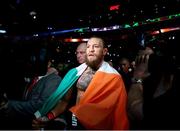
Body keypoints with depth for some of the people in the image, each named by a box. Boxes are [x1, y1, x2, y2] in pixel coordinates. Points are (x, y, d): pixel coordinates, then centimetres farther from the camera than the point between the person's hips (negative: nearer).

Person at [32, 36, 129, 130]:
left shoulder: (113, 77, -9)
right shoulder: (77, 71, 2)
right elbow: (65, 98, 3)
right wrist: (50, 115, -10)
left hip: (95, 125, -3)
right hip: (73, 121, 3)